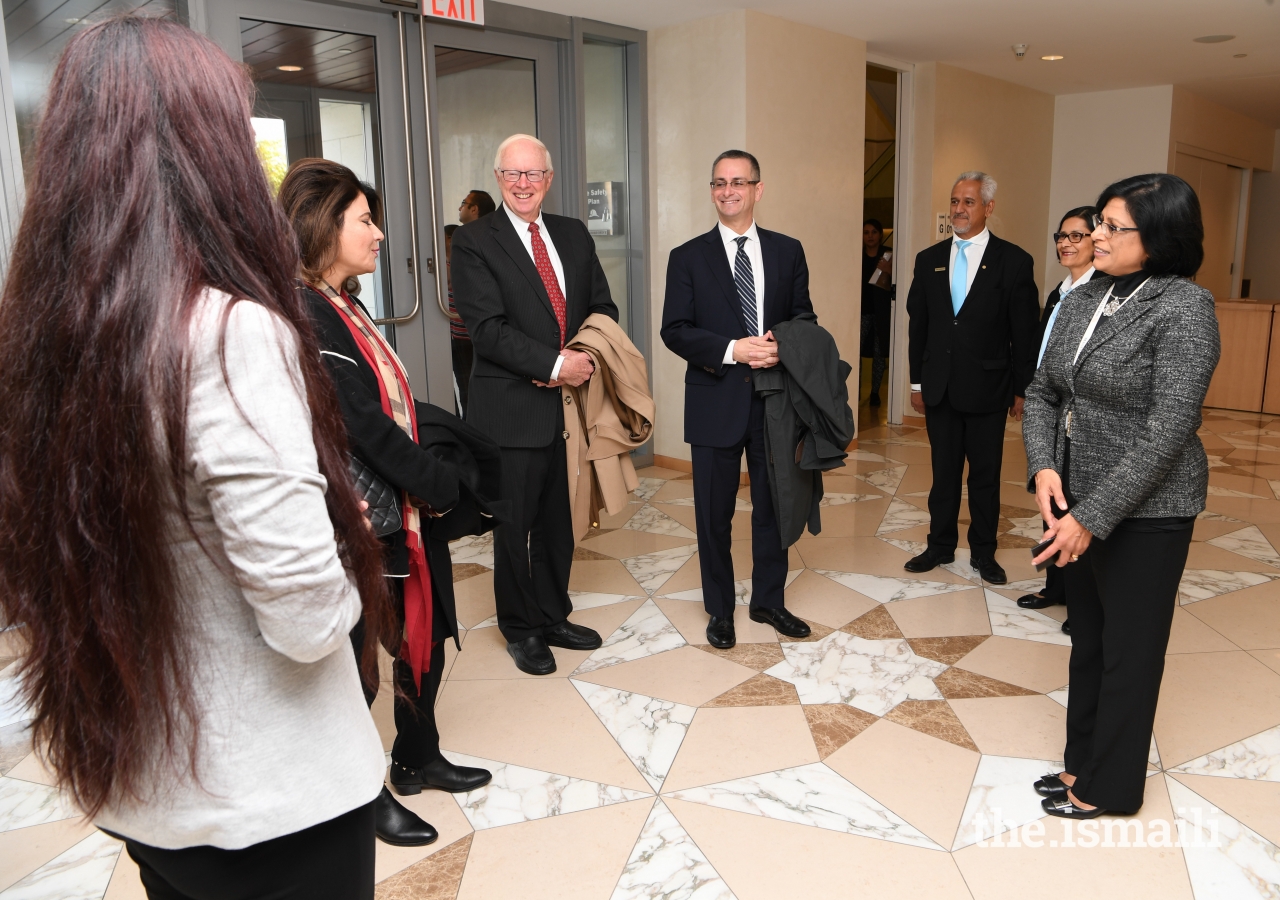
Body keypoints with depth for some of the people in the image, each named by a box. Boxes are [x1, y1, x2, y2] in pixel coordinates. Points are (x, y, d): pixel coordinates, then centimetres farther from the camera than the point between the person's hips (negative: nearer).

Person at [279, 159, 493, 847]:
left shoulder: (341, 306, 9)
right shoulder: (303, 314, -21)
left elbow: (392, 406, 7)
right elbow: (366, 428, -24)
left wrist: (432, 481, -3)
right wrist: (443, 487, -12)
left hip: (400, 511, 9)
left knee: (425, 637, 21)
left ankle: (418, 760, 42)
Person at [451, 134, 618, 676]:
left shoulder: (574, 235, 12)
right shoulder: (473, 242, -5)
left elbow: (603, 306, 11)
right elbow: (487, 328, -15)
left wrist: (585, 358, -9)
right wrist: (555, 363, -20)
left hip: (571, 404, 5)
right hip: (513, 411, -5)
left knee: (558, 522, 16)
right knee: (515, 525, 8)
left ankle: (553, 617, 33)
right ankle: (521, 630, 26)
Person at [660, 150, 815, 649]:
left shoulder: (787, 251, 7)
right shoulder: (688, 257, 1)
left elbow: (804, 316, 9)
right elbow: (674, 330, -6)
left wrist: (782, 345, -14)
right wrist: (733, 350, -19)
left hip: (775, 399, 2)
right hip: (716, 401, -2)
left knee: (772, 504, 13)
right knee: (714, 511, 8)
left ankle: (768, 600, 31)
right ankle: (720, 608, 25)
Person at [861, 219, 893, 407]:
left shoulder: (889, 256, 2)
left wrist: (890, 272, -18)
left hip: (882, 311, -1)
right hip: (862, 310, 1)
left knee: (879, 352, 3)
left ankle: (875, 392, 12)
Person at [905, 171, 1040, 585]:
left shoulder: (1013, 260, -4)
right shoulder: (929, 259, 6)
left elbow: (1025, 333, -3)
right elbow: (918, 325, 9)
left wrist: (1021, 390, -4)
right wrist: (917, 382, 7)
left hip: (987, 388, -3)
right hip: (939, 387, 3)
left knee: (985, 476, 8)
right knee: (943, 472, 12)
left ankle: (983, 553, 21)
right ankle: (941, 546, 25)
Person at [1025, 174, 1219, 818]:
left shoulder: (1183, 308, -16)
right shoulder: (1082, 301, 4)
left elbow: (1168, 432, -22)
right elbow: (1042, 392, 8)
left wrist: (1093, 516, -22)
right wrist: (1043, 467, -10)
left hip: (1144, 511, -7)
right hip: (1080, 501, 7)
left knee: (1129, 650, 8)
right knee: (1087, 639, 18)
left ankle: (1110, 788, 26)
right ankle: (1083, 762, 36)